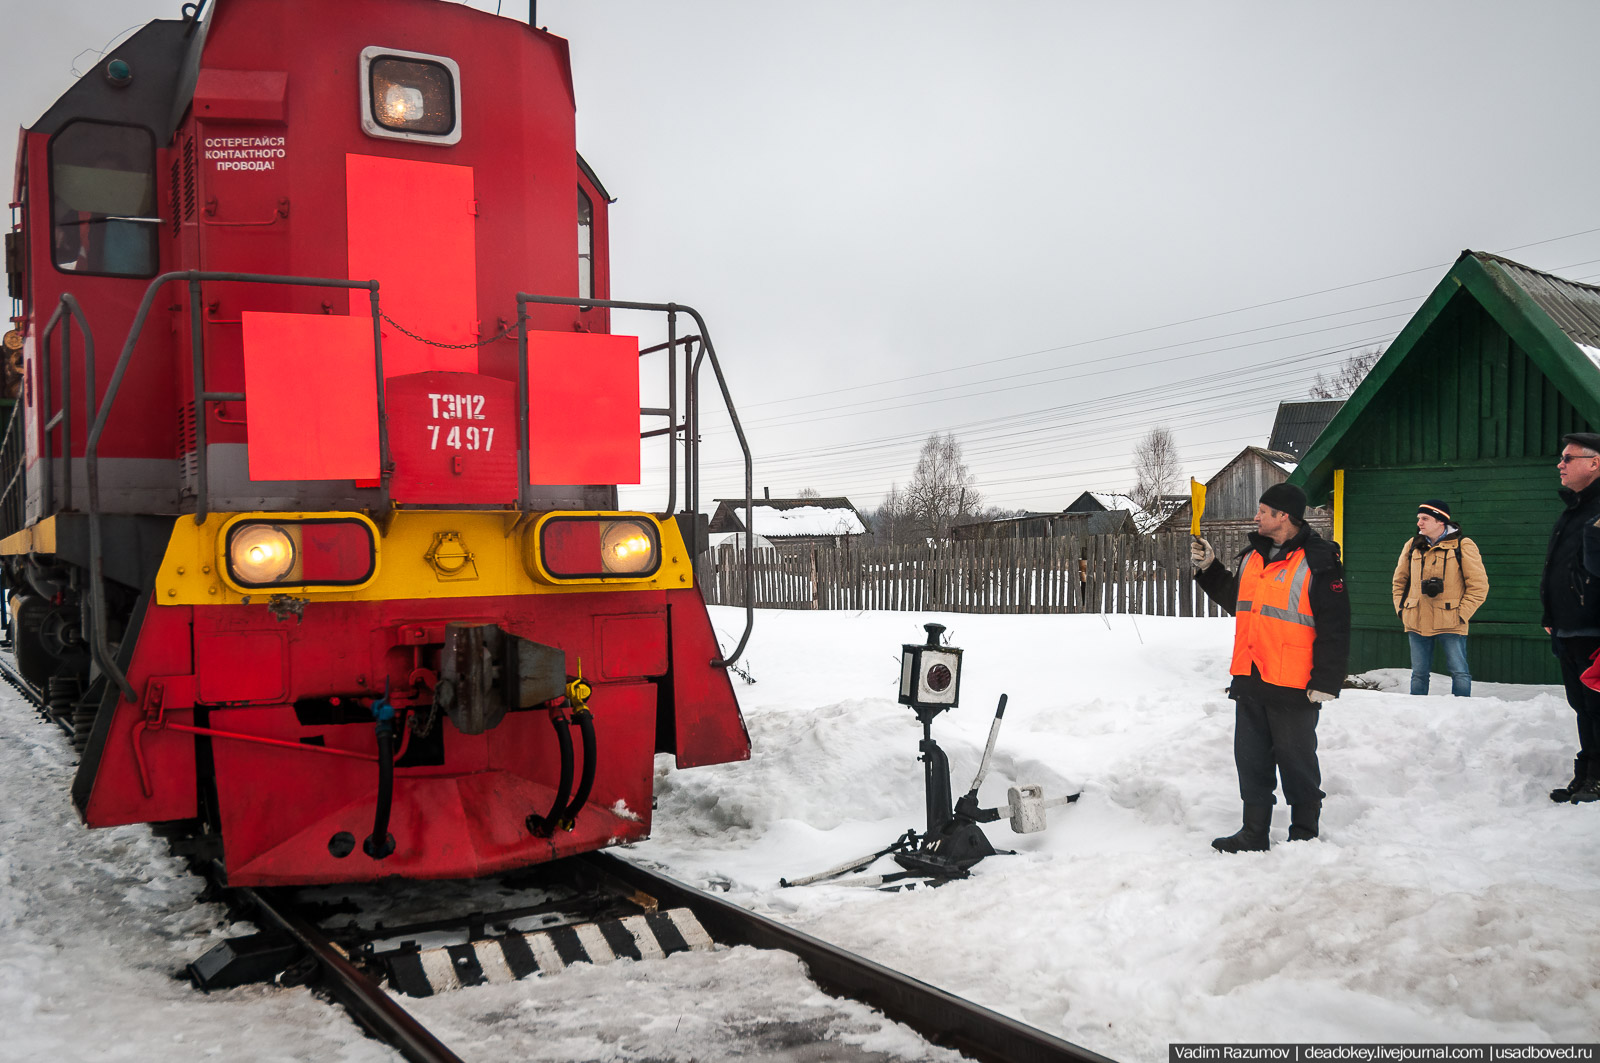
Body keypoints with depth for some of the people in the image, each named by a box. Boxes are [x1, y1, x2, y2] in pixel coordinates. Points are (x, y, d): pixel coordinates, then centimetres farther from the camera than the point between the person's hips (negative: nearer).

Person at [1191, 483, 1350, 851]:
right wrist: (1208, 569, 17)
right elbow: (1234, 599, 28)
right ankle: (1254, 832, 23)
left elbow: (1334, 628, -12)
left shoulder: (1318, 562, -11)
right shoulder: (1252, 556, 11)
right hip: (1249, 682, 7)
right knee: (1251, 759, 12)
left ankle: (1304, 834, 20)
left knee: (1296, 762, 6)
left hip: (1293, 687, -7)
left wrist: (1326, 681, -16)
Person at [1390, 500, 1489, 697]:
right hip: (1417, 624, 4)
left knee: (1459, 671, -2)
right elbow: (1400, 581, 19)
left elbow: (1479, 585, -4)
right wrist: (1401, 609, 8)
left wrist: (1461, 614, -9)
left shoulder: (1463, 546, -4)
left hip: (1450, 624, -4)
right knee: (1419, 673, 10)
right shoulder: (1413, 546, 9)